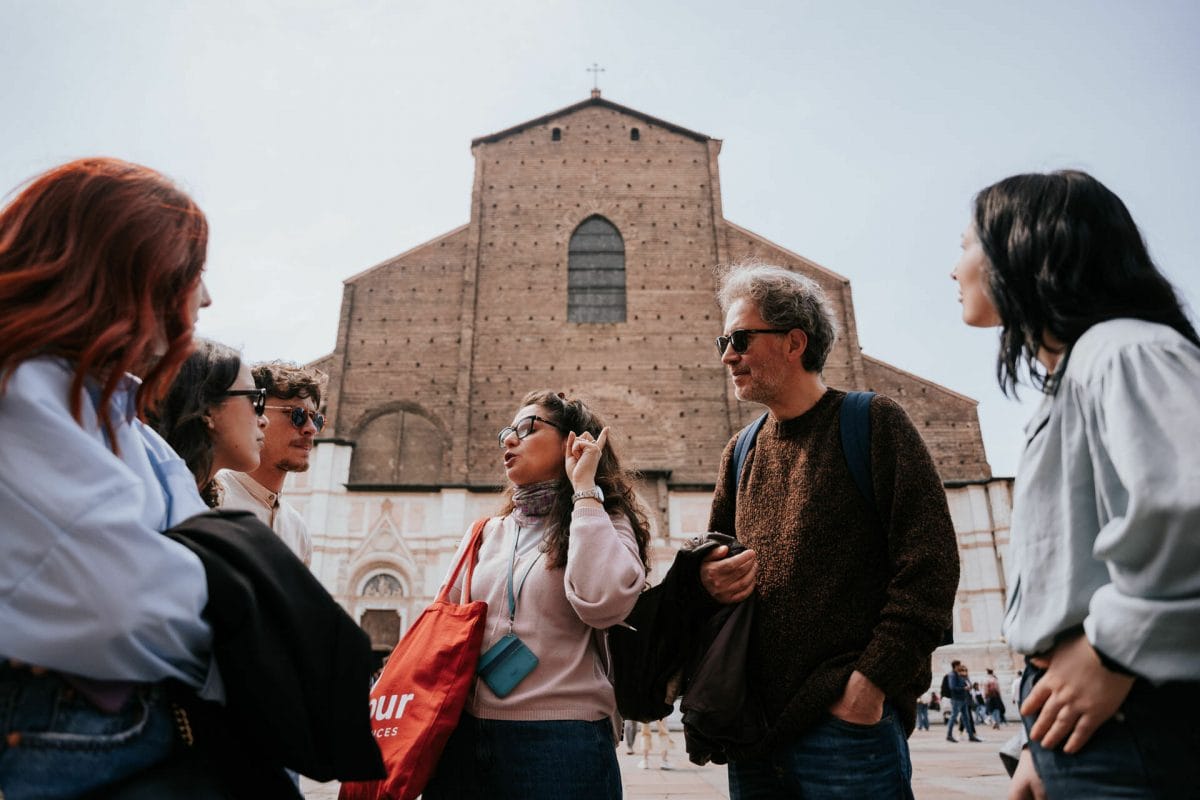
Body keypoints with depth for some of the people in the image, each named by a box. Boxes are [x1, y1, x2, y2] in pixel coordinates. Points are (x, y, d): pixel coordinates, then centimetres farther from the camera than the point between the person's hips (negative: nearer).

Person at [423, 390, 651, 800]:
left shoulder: (603, 525, -2)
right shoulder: (485, 535, 11)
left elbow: (603, 603, -23)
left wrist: (584, 489, -16)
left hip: (559, 738, -4)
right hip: (466, 737, 4)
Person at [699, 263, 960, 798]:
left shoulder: (872, 423, -4)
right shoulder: (740, 454, 12)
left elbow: (930, 565, -10)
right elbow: (712, 558, 21)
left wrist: (870, 683, -16)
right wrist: (706, 576, -3)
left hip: (848, 719, -5)